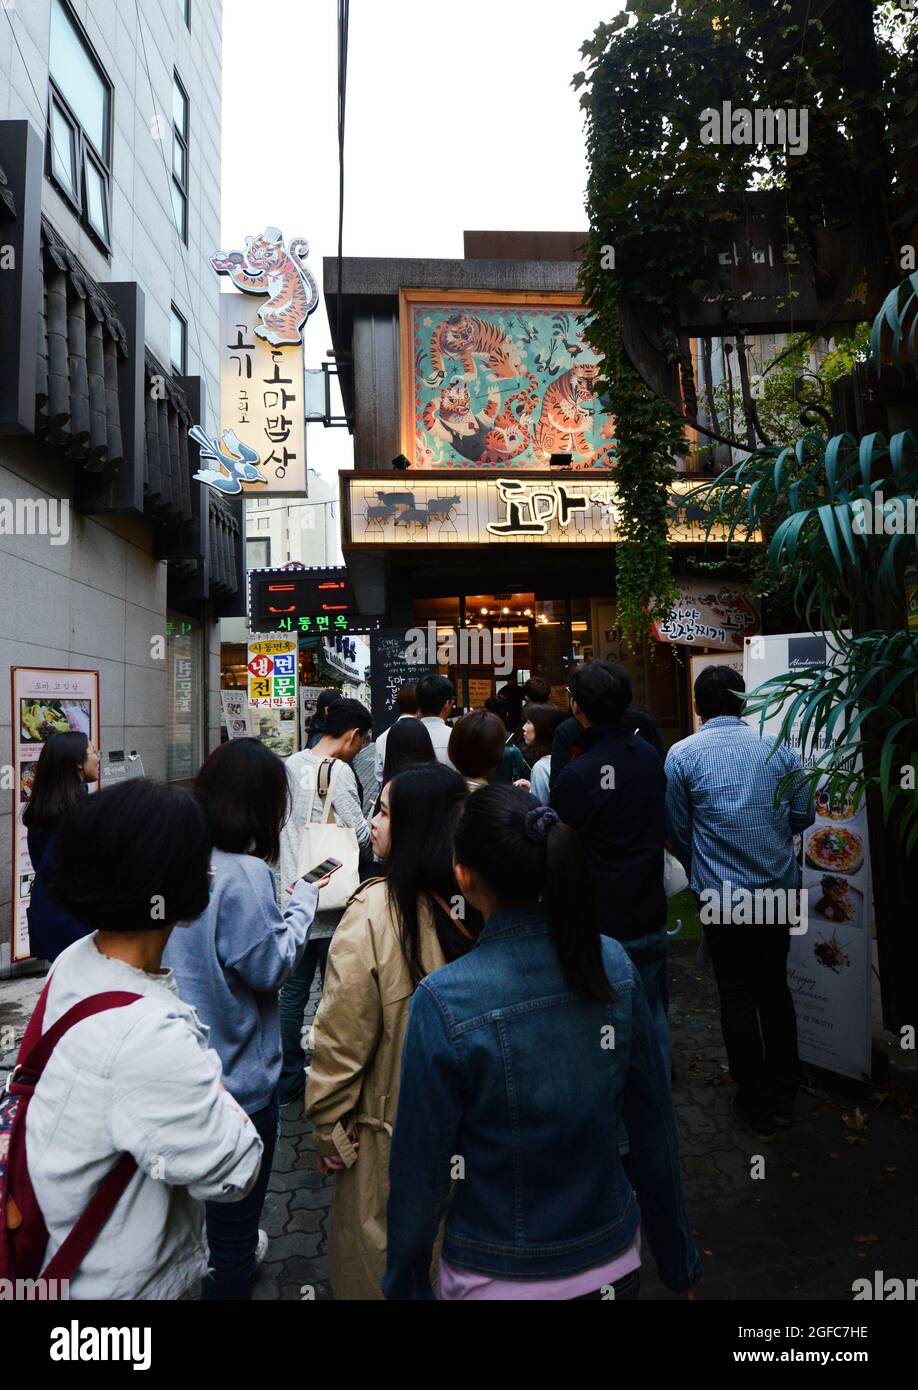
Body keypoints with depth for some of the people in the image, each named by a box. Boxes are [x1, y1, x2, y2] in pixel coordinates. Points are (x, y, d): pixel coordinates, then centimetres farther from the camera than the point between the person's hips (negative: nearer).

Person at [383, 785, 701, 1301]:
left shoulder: (445, 1002, -25)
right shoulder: (614, 963, -14)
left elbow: (421, 1169, -16)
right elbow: (656, 1126, -4)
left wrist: (406, 1285, 1)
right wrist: (679, 1263, 10)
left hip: (500, 1277, -3)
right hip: (615, 1266, 4)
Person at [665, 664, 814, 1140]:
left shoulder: (682, 754, -9)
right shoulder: (777, 747, -2)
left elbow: (677, 830, -1)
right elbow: (803, 815, 4)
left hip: (723, 896, -3)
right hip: (779, 889, 3)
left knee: (738, 1000, 10)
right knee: (775, 989, 19)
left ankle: (757, 1109, 21)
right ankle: (784, 1097, 32)